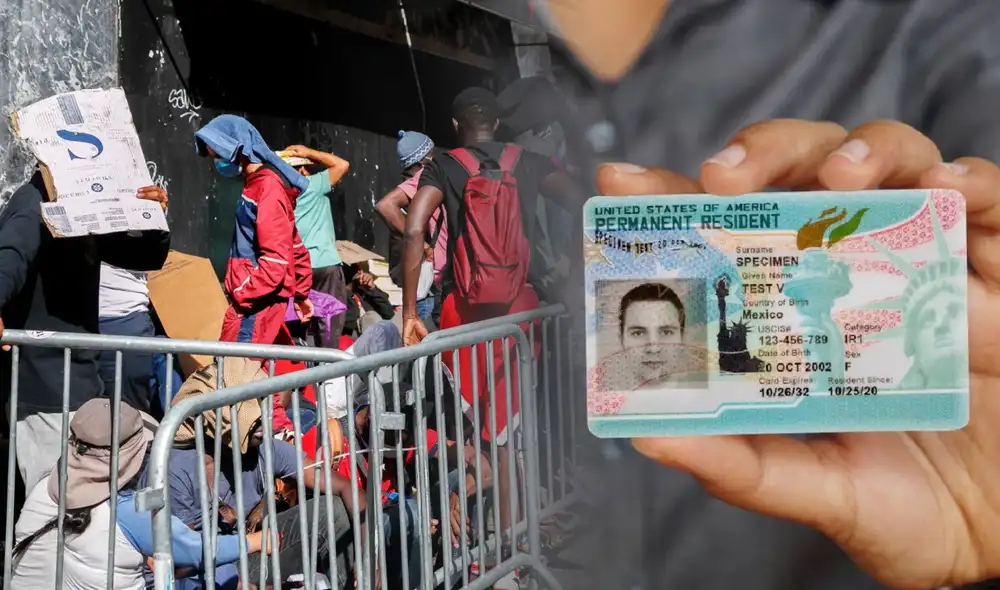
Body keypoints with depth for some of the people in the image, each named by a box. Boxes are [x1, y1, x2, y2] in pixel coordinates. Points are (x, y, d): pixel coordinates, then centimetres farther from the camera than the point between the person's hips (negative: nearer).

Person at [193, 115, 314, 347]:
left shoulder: (268, 187, -14)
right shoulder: (258, 184, 16)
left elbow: (276, 260, -20)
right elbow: (295, 247, 22)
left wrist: (241, 296, -18)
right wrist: (301, 294, 25)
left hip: (258, 301, -10)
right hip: (256, 298, 10)